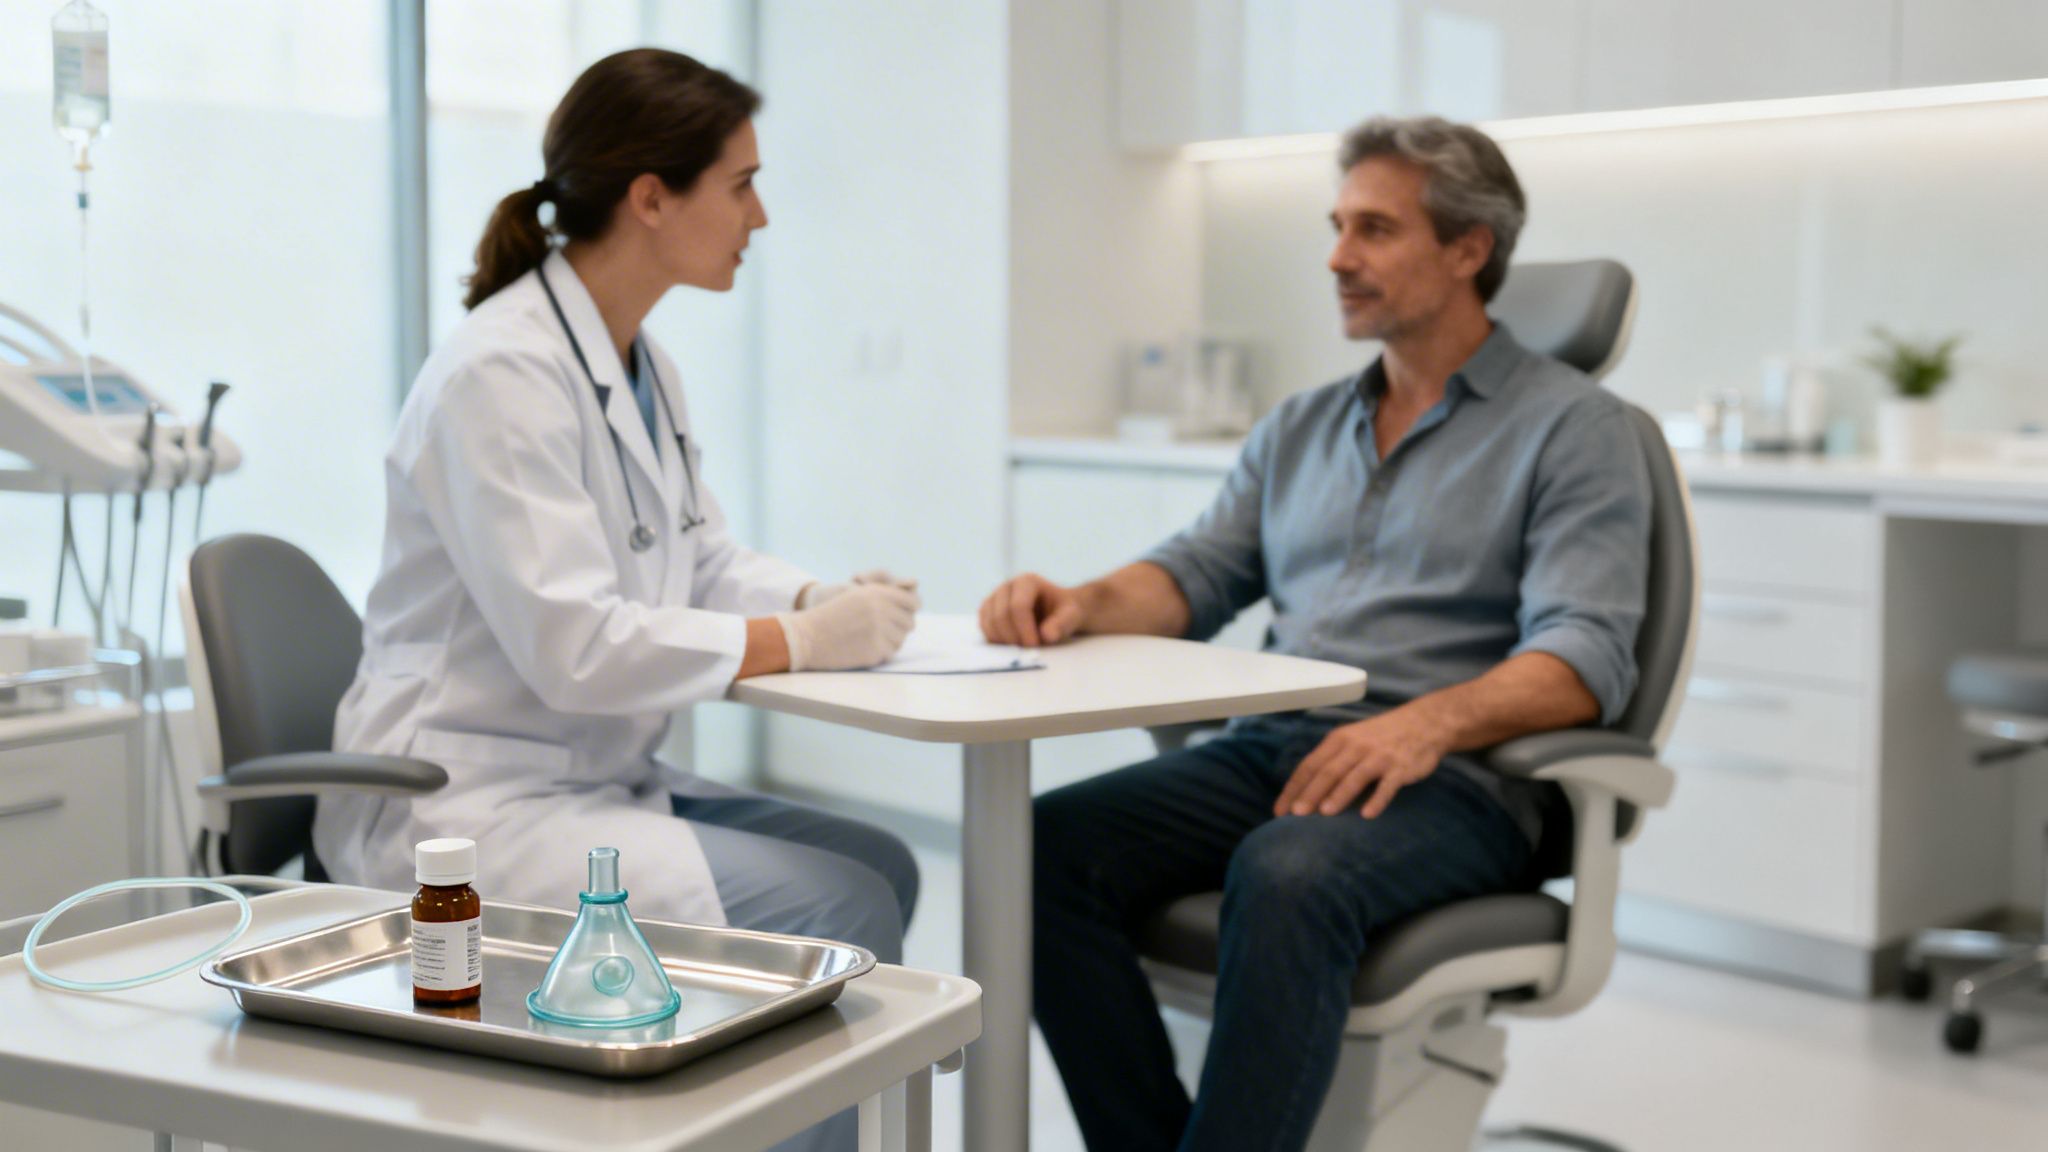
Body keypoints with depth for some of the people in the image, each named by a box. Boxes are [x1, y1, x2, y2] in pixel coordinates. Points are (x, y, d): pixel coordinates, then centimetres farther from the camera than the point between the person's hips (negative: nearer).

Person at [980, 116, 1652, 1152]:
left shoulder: (1572, 427, 3)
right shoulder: (1300, 428, 24)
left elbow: (1586, 656, -9)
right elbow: (1199, 573, 14)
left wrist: (1429, 722, -27)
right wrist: (1085, 603, -8)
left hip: (1457, 778, -6)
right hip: (1266, 747, 6)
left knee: (1288, 876, -38)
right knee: (1049, 845, -20)